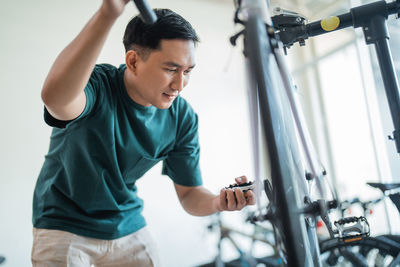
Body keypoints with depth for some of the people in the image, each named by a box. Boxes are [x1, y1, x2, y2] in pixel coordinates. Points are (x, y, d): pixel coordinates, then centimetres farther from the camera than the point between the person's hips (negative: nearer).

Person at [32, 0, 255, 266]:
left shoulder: (183, 117, -13)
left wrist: (219, 202, -29)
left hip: (127, 227, 4)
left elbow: (190, 193, -7)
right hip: (64, 225, -3)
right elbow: (55, 97, -51)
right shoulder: (97, 85, -25)